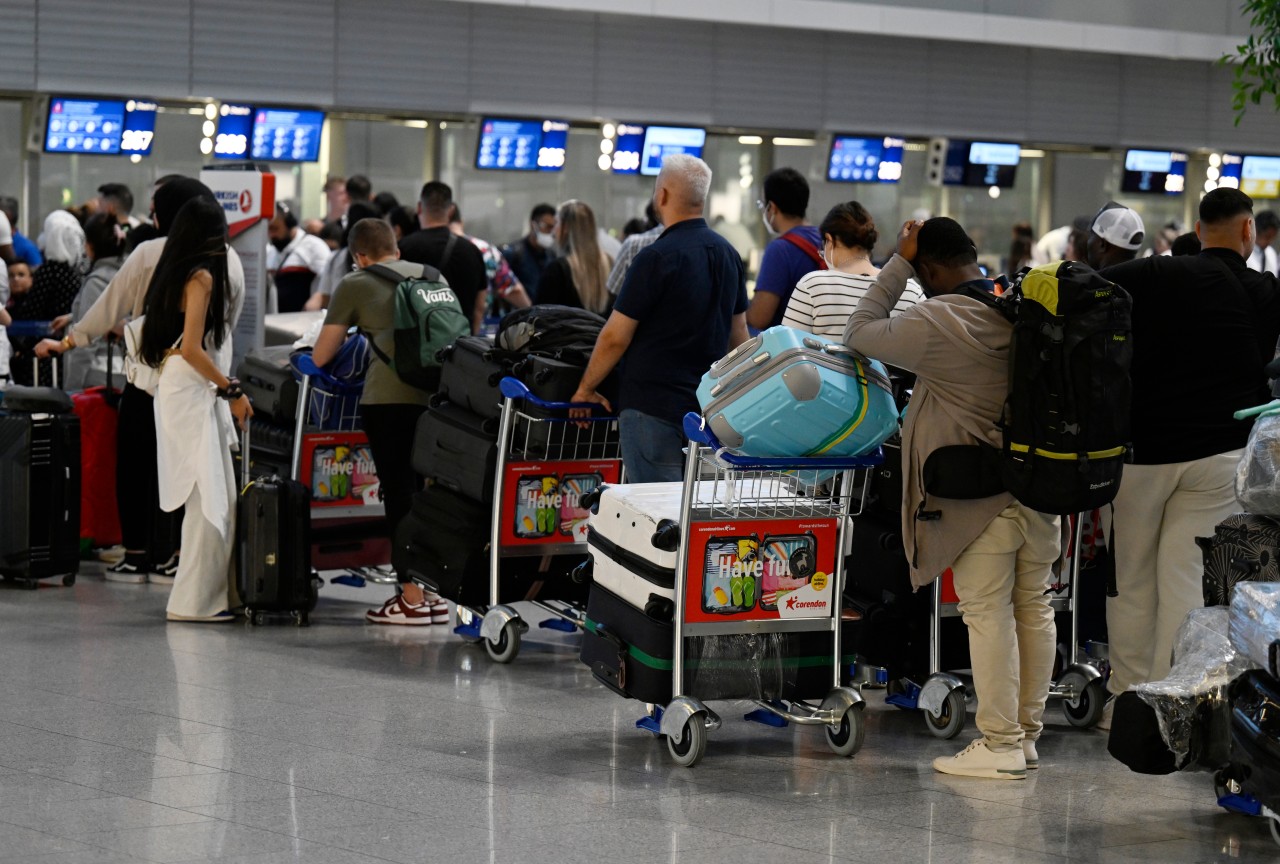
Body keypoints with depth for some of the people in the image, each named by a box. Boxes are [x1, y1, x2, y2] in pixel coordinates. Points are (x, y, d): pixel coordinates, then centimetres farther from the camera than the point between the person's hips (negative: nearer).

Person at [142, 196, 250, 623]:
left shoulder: (174, 273, 15)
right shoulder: (202, 276, -11)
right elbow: (191, 348, -17)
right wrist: (232, 390, -12)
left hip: (187, 392, 10)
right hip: (191, 393, -10)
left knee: (215, 499, 9)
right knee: (209, 499, -9)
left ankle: (216, 592, 11)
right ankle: (194, 600, -7)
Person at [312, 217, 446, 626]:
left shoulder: (354, 285, 10)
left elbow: (321, 356, 12)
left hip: (388, 396, -4)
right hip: (439, 391, 5)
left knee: (398, 491, 1)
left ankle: (411, 597, 0)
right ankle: (435, 593, 15)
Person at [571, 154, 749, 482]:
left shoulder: (657, 258, -15)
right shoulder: (729, 255, 8)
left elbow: (615, 337, -11)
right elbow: (739, 335, 16)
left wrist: (585, 388, 1)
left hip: (653, 405, -7)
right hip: (708, 405, 7)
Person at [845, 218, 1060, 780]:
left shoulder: (934, 324, -16)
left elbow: (860, 333, -2)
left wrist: (898, 263, 1)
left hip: (979, 496, -6)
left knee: (987, 612, -1)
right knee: (1033, 607, 12)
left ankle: (1000, 744, 0)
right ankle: (1028, 732, 21)